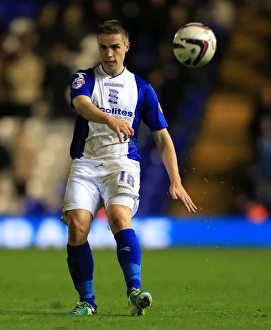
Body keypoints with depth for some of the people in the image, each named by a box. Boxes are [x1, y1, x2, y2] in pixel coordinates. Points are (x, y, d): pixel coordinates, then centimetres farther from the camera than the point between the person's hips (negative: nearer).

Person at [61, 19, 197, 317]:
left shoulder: (141, 88, 11)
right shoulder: (84, 79, 7)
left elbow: (162, 137, 12)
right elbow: (82, 104, -18)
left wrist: (175, 182, 2)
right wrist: (110, 119, -40)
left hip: (122, 163, -1)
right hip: (86, 163, 1)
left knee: (119, 217, -27)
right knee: (76, 226, -16)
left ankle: (134, 291, -33)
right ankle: (86, 301, -6)